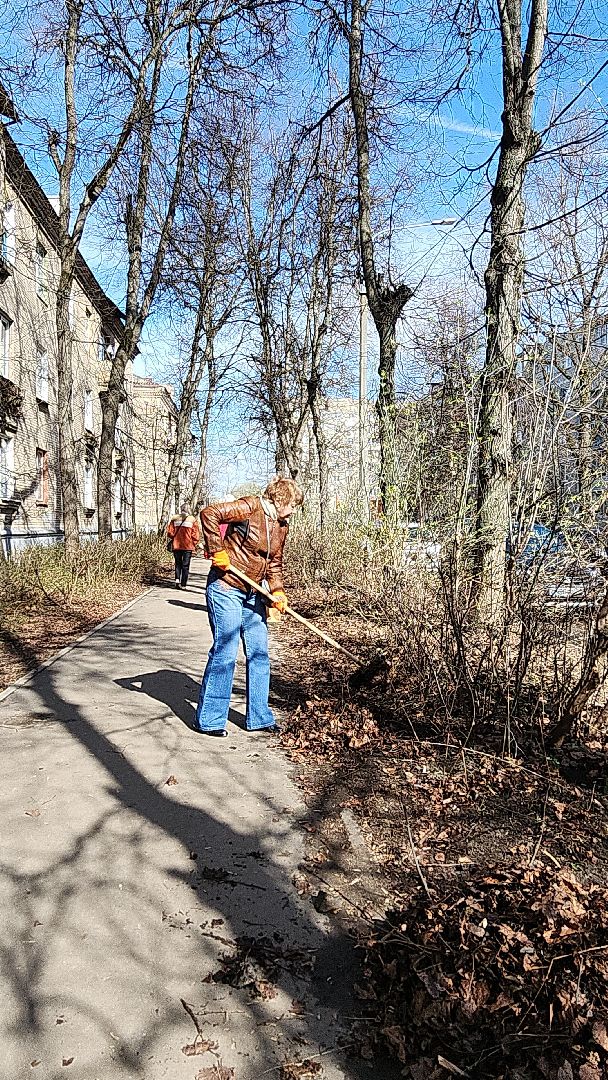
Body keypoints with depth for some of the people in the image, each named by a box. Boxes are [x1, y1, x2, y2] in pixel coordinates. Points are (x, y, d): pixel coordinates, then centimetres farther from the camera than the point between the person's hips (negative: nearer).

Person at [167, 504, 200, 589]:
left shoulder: (174, 519, 0)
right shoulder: (192, 520, -6)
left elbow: (170, 532, 1)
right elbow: (196, 534, -6)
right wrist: (194, 543, 7)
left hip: (176, 545, 2)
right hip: (188, 546, -2)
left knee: (178, 563, 16)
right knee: (185, 565, 5)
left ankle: (177, 579, -1)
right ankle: (183, 584, 5)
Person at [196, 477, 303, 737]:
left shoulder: (281, 526, 11)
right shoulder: (251, 507, -14)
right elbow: (209, 513, -22)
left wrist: (278, 591, 1)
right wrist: (218, 552, -23)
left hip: (253, 595, 9)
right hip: (225, 589, -9)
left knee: (259, 653, 10)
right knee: (224, 653, -5)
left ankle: (258, 716, 22)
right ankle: (209, 719, 8)